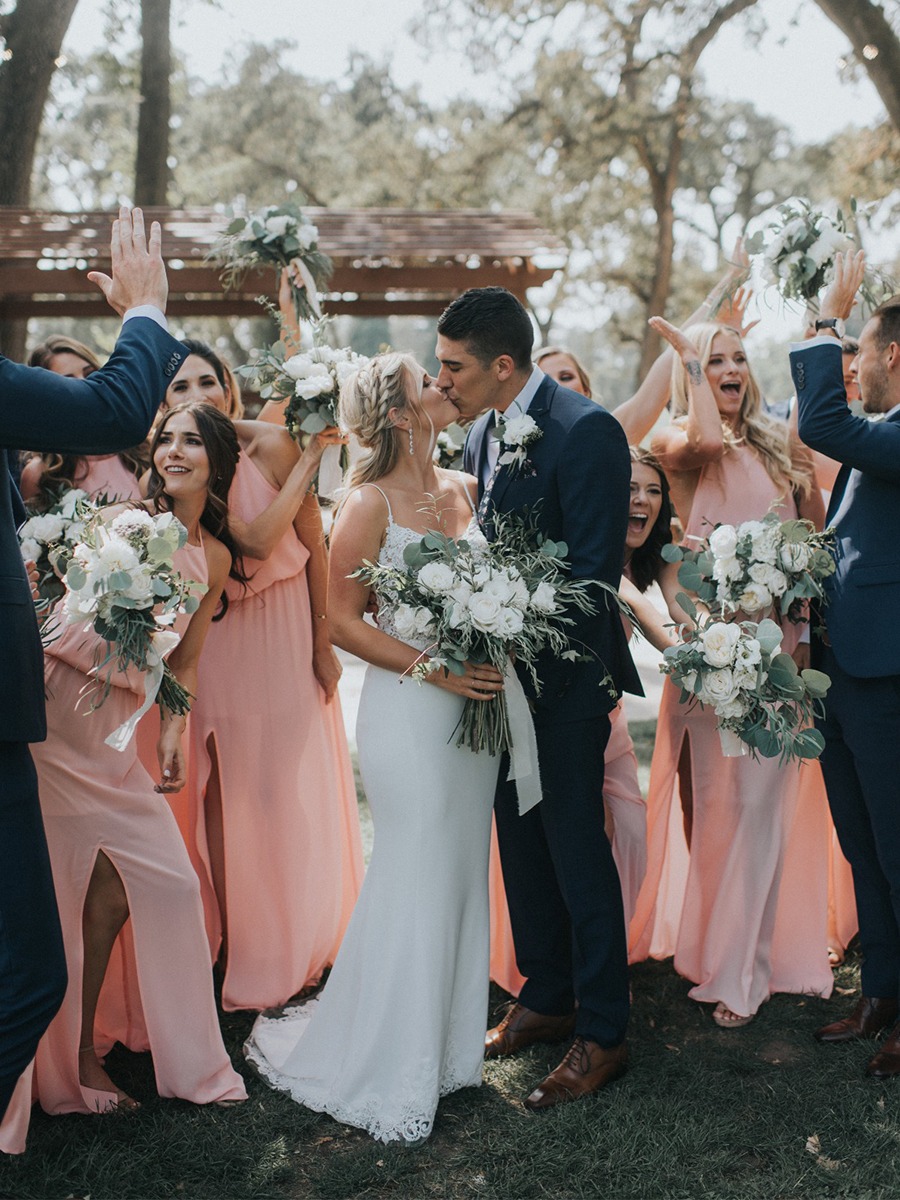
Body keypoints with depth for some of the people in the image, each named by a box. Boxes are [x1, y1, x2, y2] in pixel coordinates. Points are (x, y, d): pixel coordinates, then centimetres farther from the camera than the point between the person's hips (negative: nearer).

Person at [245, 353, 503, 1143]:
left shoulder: (467, 487, 9)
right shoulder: (371, 502, -8)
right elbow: (344, 621, -9)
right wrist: (431, 667, -17)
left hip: (476, 703, 6)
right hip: (409, 709, -6)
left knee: (463, 877, 12)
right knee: (416, 884, 0)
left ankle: (449, 1044, 27)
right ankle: (392, 1073, 17)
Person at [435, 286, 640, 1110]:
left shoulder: (585, 432, -18)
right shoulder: (484, 433, 8)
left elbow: (593, 571, -21)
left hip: (565, 679, -8)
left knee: (577, 850, 1)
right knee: (522, 843, 16)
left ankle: (603, 1034, 15)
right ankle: (546, 999, 33)